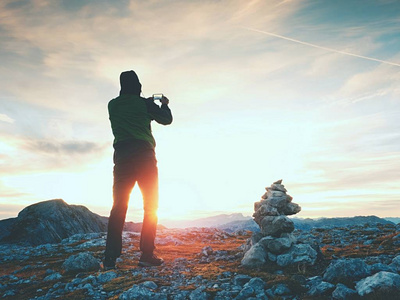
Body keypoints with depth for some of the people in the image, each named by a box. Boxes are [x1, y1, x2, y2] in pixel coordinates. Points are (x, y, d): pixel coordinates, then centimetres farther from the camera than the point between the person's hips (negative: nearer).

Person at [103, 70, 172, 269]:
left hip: (122, 157, 3)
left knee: (118, 207, 4)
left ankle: (110, 259, -2)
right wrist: (164, 104, 33)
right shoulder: (143, 103, 3)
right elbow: (166, 119, 13)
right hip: (144, 155, -3)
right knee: (151, 207, 4)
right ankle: (147, 255, -1)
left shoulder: (113, 105, 13)